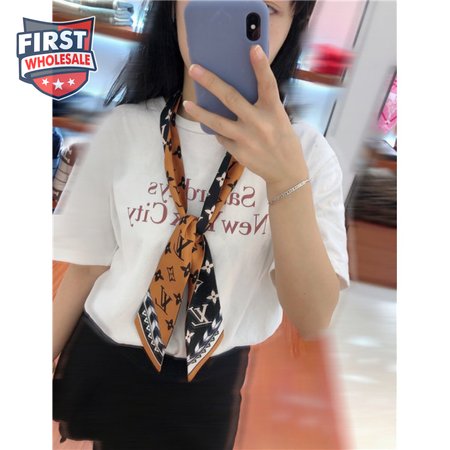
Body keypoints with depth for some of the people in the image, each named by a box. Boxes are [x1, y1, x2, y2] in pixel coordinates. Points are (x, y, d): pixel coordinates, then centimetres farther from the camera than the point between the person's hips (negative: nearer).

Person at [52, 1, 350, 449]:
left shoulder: (305, 149, -13)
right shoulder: (124, 129, -12)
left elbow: (312, 320, -20)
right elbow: (86, 269, -4)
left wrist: (287, 176, -35)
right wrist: (48, 371, 4)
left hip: (213, 383, 0)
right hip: (104, 364, 1)